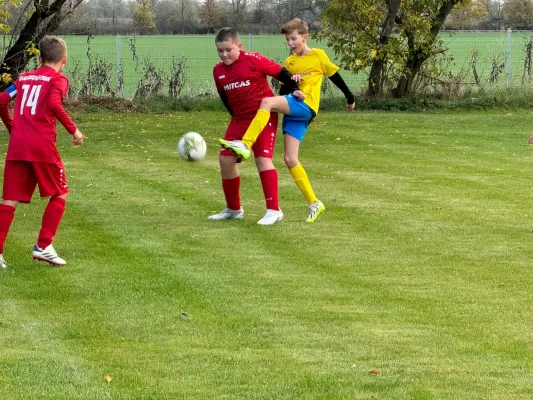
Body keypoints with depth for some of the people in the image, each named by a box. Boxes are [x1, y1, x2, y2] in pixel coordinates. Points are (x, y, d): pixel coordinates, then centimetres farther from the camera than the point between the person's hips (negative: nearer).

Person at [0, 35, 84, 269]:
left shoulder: (24, 78, 18)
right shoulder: (58, 80, 2)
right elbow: (54, 104, -17)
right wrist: (73, 129, -9)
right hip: (42, 146, -5)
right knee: (60, 195, 12)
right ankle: (43, 246, 4)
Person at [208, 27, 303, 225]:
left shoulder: (253, 60, -15)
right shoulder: (218, 71, 4)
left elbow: (280, 72, -10)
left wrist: (294, 89, -15)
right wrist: (235, 114, 13)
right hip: (239, 119, 7)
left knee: (263, 158, -16)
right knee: (225, 159, 2)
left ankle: (274, 210, -12)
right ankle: (233, 209, 18)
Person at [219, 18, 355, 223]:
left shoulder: (318, 55, 5)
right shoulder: (290, 62, 20)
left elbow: (335, 76, 13)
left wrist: (350, 98, 22)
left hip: (305, 106, -7)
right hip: (291, 111, 7)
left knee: (266, 101, -30)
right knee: (290, 159, -3)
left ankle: (245, 145, -40)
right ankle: (314, 203, 5)